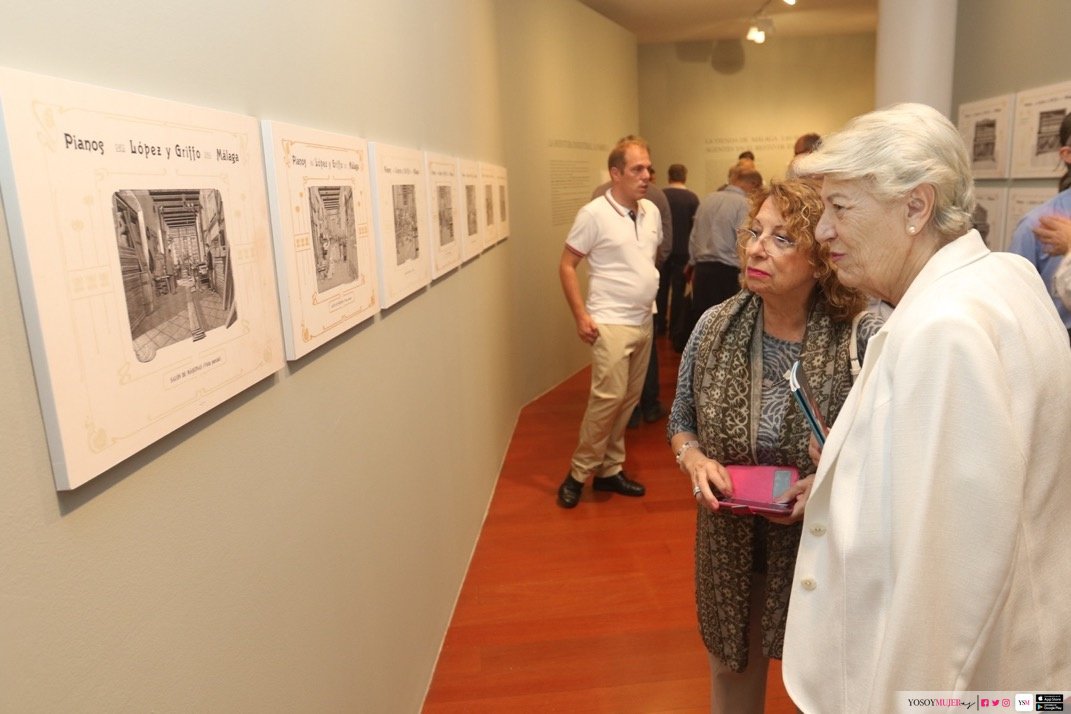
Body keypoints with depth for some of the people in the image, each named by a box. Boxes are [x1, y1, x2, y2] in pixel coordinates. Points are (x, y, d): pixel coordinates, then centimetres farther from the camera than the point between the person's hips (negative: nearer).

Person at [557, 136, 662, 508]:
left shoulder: (651, 212, 8)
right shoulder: (594, 214, -12)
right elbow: (567, 265, -10)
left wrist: (650, 295, 14)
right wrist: (581, 315, -15)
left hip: (644, 322, 7)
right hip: (611, 323, -7)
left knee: (628, 400, 10)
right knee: (608, 397, -11)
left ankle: (609, 469, 22)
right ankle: (578, 472, 5)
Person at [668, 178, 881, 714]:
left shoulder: (864, 340, -20)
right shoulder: (715, 326, -8)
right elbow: (681, 422, 6)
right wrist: (695, 461, -14)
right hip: (729, 542, 3)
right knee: (731, 670, 23)